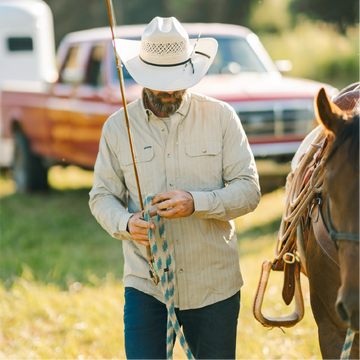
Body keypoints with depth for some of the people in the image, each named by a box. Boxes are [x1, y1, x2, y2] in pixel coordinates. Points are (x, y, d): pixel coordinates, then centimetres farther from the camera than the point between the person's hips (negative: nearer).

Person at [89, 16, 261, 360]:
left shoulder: (220, 116, -1)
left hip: (213, 283, 0)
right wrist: (126, 223, -17)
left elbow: (248, 190, -4)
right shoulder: (118, 126, 2)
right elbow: (102, 196, 6)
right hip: (145, 283, 0)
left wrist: (196, 202, -21)